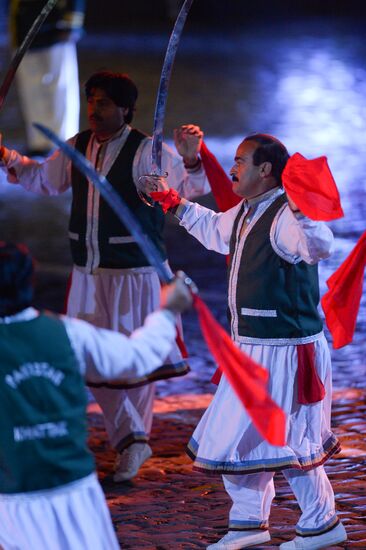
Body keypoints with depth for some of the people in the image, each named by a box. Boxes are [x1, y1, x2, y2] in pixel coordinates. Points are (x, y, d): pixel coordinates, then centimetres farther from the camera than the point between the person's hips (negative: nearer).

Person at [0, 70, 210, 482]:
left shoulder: (147, 151, -11)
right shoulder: (78, 147, 7)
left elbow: (190, 188, -18)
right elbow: (43, 178, 23)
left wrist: (191, 158, -37)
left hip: (133, 273, -6)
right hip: (87, 273, 6)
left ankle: (133, 438, 17)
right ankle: (130, 438, 11)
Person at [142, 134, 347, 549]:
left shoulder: (285, 217, -21)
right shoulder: (243, 213, 10)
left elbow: (318, 247, -42)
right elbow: (213, 228, 33)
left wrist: (301, 213, -59)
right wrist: (173, 202, 35)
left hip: (285, 351, -10)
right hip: (251, 348, 10)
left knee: (286, 440, -3)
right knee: (241, 435, 16)